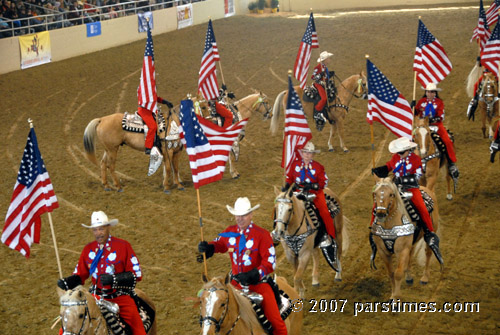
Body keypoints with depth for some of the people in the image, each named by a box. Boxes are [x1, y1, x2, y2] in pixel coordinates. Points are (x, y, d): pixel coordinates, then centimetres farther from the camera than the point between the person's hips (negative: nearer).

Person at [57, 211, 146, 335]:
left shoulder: (123, 246, -6)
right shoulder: (88, 249, 6)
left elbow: (137, 274, -8)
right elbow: (80, 274, 12)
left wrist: (113, 279, -22)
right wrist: (67, 282, -9)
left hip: (120, 297, -4)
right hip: (97, 296, 4)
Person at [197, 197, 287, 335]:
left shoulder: (262, 234, -13)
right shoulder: (230, 233, 1)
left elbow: (270, 263, -16)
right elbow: (219, 243, 22)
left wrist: (253, 275, -28)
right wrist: (208, 247, -1)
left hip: (258, 283, -4)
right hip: (236, 282, 4)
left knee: (276, 321, -10)